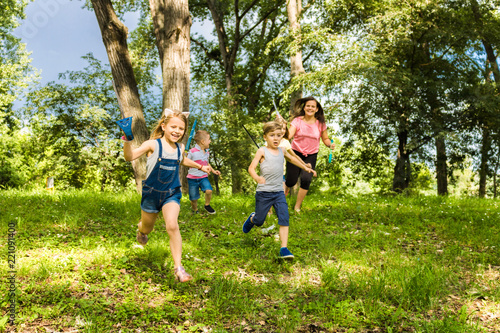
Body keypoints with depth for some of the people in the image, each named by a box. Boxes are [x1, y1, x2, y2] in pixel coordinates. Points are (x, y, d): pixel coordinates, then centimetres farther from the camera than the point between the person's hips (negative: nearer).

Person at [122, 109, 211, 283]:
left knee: (172, 226, -21)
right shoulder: (153, 145, -14)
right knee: (147, 228, 18)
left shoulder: (180, 148, 1)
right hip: (151, 193, -1)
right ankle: (141, 229, 60)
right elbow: (130, 156, -26)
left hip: (171, 194, 2)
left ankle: (178, 268, -14)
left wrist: (200, 166, 30)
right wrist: (127, 141, -42)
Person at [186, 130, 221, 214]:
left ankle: (207, 205, 5)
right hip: (193, 178, -4)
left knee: (209, 190, -23)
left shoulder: (207, 152, 9)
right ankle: (195, 210, 32)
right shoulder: (192, 152, -13)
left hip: (203, 177, 4)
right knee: (194, 198, 1)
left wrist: (213, 171, 20)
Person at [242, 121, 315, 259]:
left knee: (284, 219, -10)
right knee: (259, 222, 9)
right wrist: (256, 177, -36)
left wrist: (305, 167, 37)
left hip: (279, 192, 4)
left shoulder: (282, 151, 10)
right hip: (263, 192, -4)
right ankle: (252, 218, 46)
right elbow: (251, 167, -15)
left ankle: (284, 249, -8)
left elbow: (291, 159, 32)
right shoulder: (262, 151, -6)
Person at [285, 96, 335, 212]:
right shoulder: (297, 121, -8)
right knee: (291, 181, 0)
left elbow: (325, 139, 9)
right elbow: (289, 136, -20)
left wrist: (330, 144, -12)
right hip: (296, 153, -1)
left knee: (306, 179, -16)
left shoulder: (320, 123, -2)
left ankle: (297, 207, 3)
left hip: (311, 156, 1)